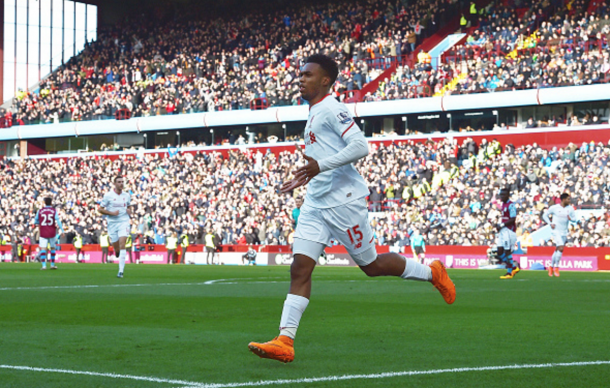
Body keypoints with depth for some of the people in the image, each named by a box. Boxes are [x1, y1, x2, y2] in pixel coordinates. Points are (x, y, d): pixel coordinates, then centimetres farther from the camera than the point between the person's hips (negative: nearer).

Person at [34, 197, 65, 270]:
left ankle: (44, 265, -17)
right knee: (53, 248, 16)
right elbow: (58, 221, -12)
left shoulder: (40, 211, 0)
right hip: (52, 233, 1)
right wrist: (62, 231, -12)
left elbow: (35, 222, 9)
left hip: (43, 233, -1)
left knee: (43, 249, -4)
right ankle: (52, 264, 22)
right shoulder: (54, 211, -3)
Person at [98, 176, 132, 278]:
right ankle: (120, 257, 44)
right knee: (116, 249, 4)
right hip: (112, 223, 0)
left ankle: (121, 271, -20)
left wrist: (129, 211, 2)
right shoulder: (108, 195, -3)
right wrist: (112, 213, -15)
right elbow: (100, 209, -1)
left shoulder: (127, 195, 7)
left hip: (124, 222, 0)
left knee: (122, 245, -17)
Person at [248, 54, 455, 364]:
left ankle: (431, 272, 26)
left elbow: (360, 146, -22)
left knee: (371, 265, 3)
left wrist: (320, 166, -27)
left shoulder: (331, 109, -11)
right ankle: (284, 341, -13)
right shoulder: (313, 114, 19)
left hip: (344, 200, -9)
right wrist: (305, 177, 24)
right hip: (316, 203, 9)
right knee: (300, 268, -5)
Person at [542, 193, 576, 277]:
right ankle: (556, 268, -7)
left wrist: (571, 218, -12)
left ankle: (551, 266, 29)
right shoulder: (554, 208, -7)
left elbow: (574, 218, 11)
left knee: (557, 250, 12)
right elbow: (545, 215, 4)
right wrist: (550, 224, -8)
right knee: (561, 248, -19)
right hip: (556, 231, -5)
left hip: (564, 232, 5)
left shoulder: (570, 208, 3)